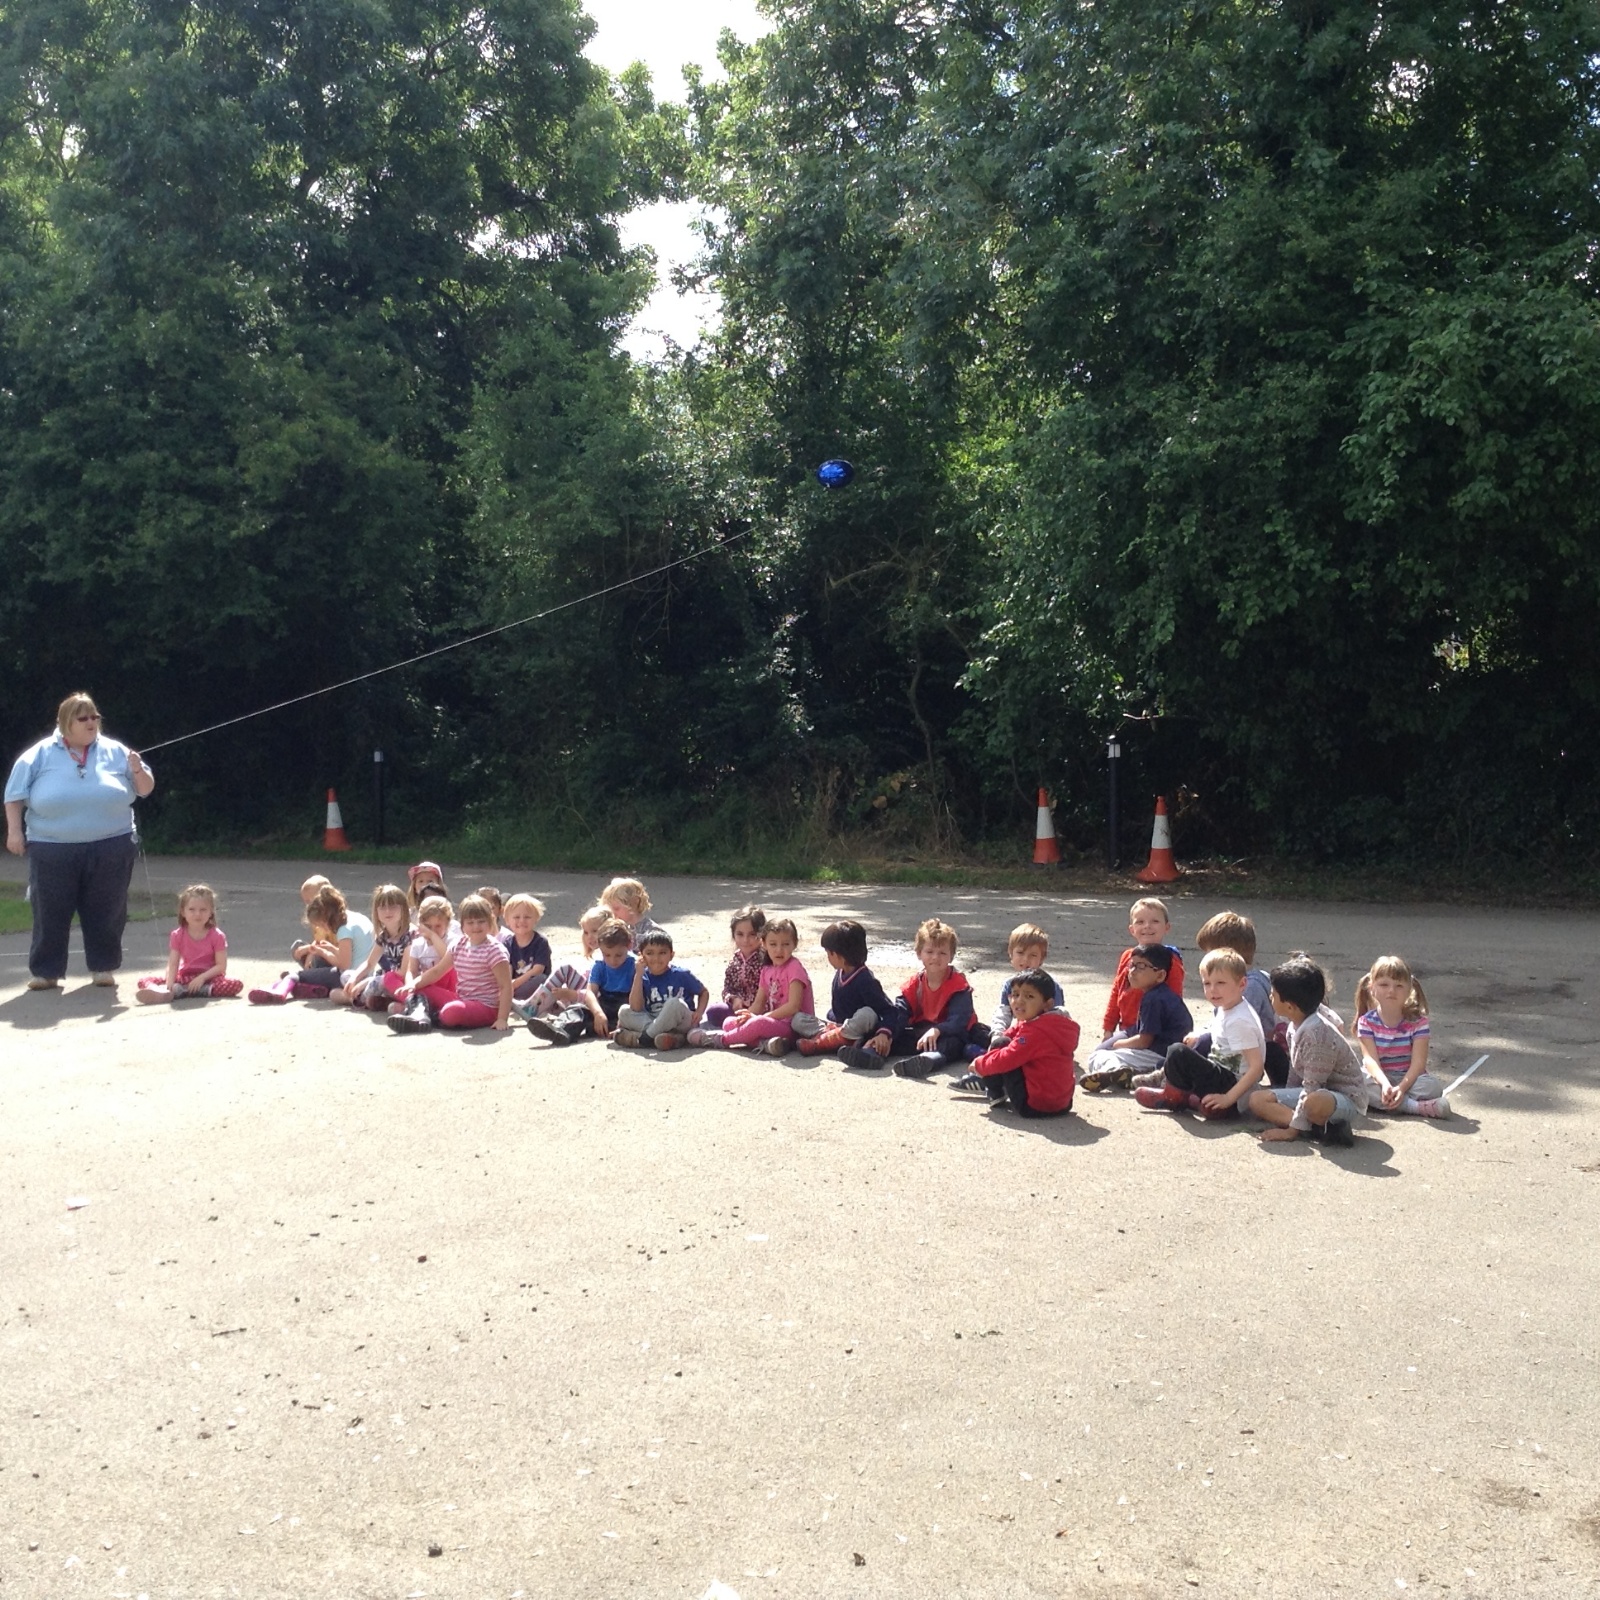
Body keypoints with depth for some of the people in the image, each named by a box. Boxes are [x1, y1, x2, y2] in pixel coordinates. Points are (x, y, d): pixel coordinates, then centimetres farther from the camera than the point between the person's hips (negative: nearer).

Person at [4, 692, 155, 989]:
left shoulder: (115, 752, 7)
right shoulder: (39, 755, 4)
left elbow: (145, 789, 11)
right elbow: (15, 795, 5)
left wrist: (138, 770, -9)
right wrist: (14, 831, -3)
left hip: (111, 849, 1)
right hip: (53, 851, -1)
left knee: (106, 911, 5)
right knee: (50, 912, 3)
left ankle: (104, 967, 18)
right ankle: (46, 971, 12)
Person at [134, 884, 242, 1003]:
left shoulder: (217, 936, -7)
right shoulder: (177, 935, -1)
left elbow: (221, 966, -11)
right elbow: (172, 964, -10)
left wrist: (202, 977, -25)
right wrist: (169, 985, -27)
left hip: (209, 976, -2)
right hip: (185, 977, 2)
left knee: (236, 985, -34)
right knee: (143, 982, -13)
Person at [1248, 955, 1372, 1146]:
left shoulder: (1316, 1033, -27)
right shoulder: (1295, 1027, 2)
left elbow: (1311, 1088, -26)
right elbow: (1295, 1070, 14)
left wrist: (1292, 1129, -22)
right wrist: (1286, 1103, 17)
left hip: (1346, 1097, -10)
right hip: (1318, 1090, 10)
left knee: (1315, 1102, -45)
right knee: (1258, 1099, -5)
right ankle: (1318, 1126, -15)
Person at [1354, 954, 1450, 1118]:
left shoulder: (1418, 1021, -5)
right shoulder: (1366, 1021, -4)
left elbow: (1418, 1062, -14)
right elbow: (1370, 1059, -16)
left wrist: (1402, 1087, -30)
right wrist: (1384, 1084, -36)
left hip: (1409, 1078, 0)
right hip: (1380, 1078, 0)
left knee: (1432, 1086, -31)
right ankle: (1418, 1107, -34)